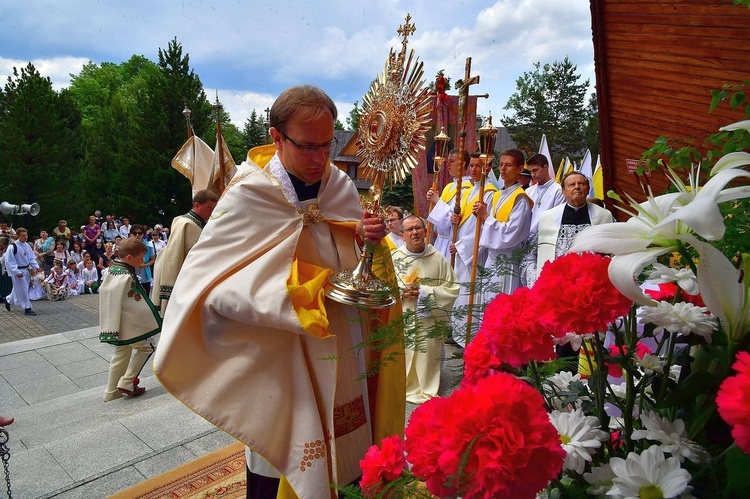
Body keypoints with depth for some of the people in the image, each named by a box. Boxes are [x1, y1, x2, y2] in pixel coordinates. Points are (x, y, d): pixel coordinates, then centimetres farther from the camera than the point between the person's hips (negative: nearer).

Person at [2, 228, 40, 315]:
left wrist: (36, 267, -2)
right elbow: (9, 262, -18)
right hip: (17, 271, -7)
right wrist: (17, 272, -22)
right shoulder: (12, 247, -18)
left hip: (26, 270, 7)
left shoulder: (27, 246, 3)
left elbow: (31, 258, 11)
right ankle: (27, 308, 6)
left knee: (18, 289, 20)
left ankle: (7, 299, 45)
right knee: (23, 290, -2)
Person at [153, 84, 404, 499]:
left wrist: (371, 239, -11)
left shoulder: (341, 186, 1)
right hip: (282, 362, -4)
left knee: (347, 456, 17)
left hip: (346, 359, 5)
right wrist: (289, 296, -27)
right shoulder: (249, 196, -15)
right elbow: (209, 286, -19)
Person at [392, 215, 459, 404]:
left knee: (427, 357, 5)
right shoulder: (393, 258, -1)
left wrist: (424, 292, -12)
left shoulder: (439, 259, 0)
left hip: (430, 323, 0)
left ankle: (427, 392, 23)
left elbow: (453, 288, -1)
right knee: (401, 358, 3)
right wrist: (399, 293, -15)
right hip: (401, 321, 0)